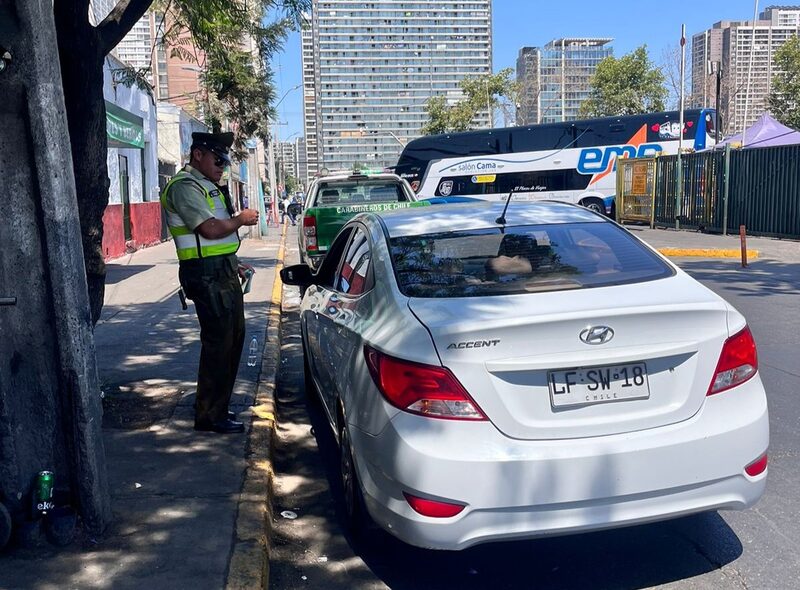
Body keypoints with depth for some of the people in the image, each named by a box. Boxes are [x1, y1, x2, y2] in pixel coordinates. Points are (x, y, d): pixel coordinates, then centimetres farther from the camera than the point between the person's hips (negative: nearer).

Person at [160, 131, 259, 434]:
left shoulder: (206, 186, 20)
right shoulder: (184, 186, -12)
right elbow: (211, 229, -23)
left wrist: (234, 264, 18)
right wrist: (241, 219, -7)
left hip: (224, 273, 10)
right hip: (207, 276, -10)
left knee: (233, 337, 14)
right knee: (218, 343, -7)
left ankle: (218, 406, 26)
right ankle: (209, 416, 3)